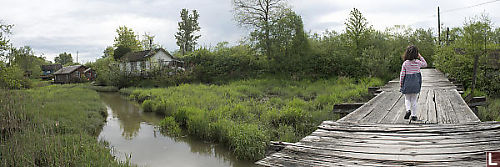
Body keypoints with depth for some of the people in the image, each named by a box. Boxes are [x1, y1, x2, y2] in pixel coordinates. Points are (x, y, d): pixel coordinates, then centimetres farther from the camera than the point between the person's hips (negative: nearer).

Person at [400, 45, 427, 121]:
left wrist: (400, 83, 4)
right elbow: (425, 64, 18)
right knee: (414, 100, 9)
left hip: (407, 83, -1)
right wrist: (420, 57, 18)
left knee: (407, 99, 13)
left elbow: (402, 74, -6)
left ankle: (408, 110, -12)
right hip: (416, 83, 1)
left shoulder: (405, 63, -8)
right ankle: (414, 115, 11)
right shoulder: (418, 62, -5)